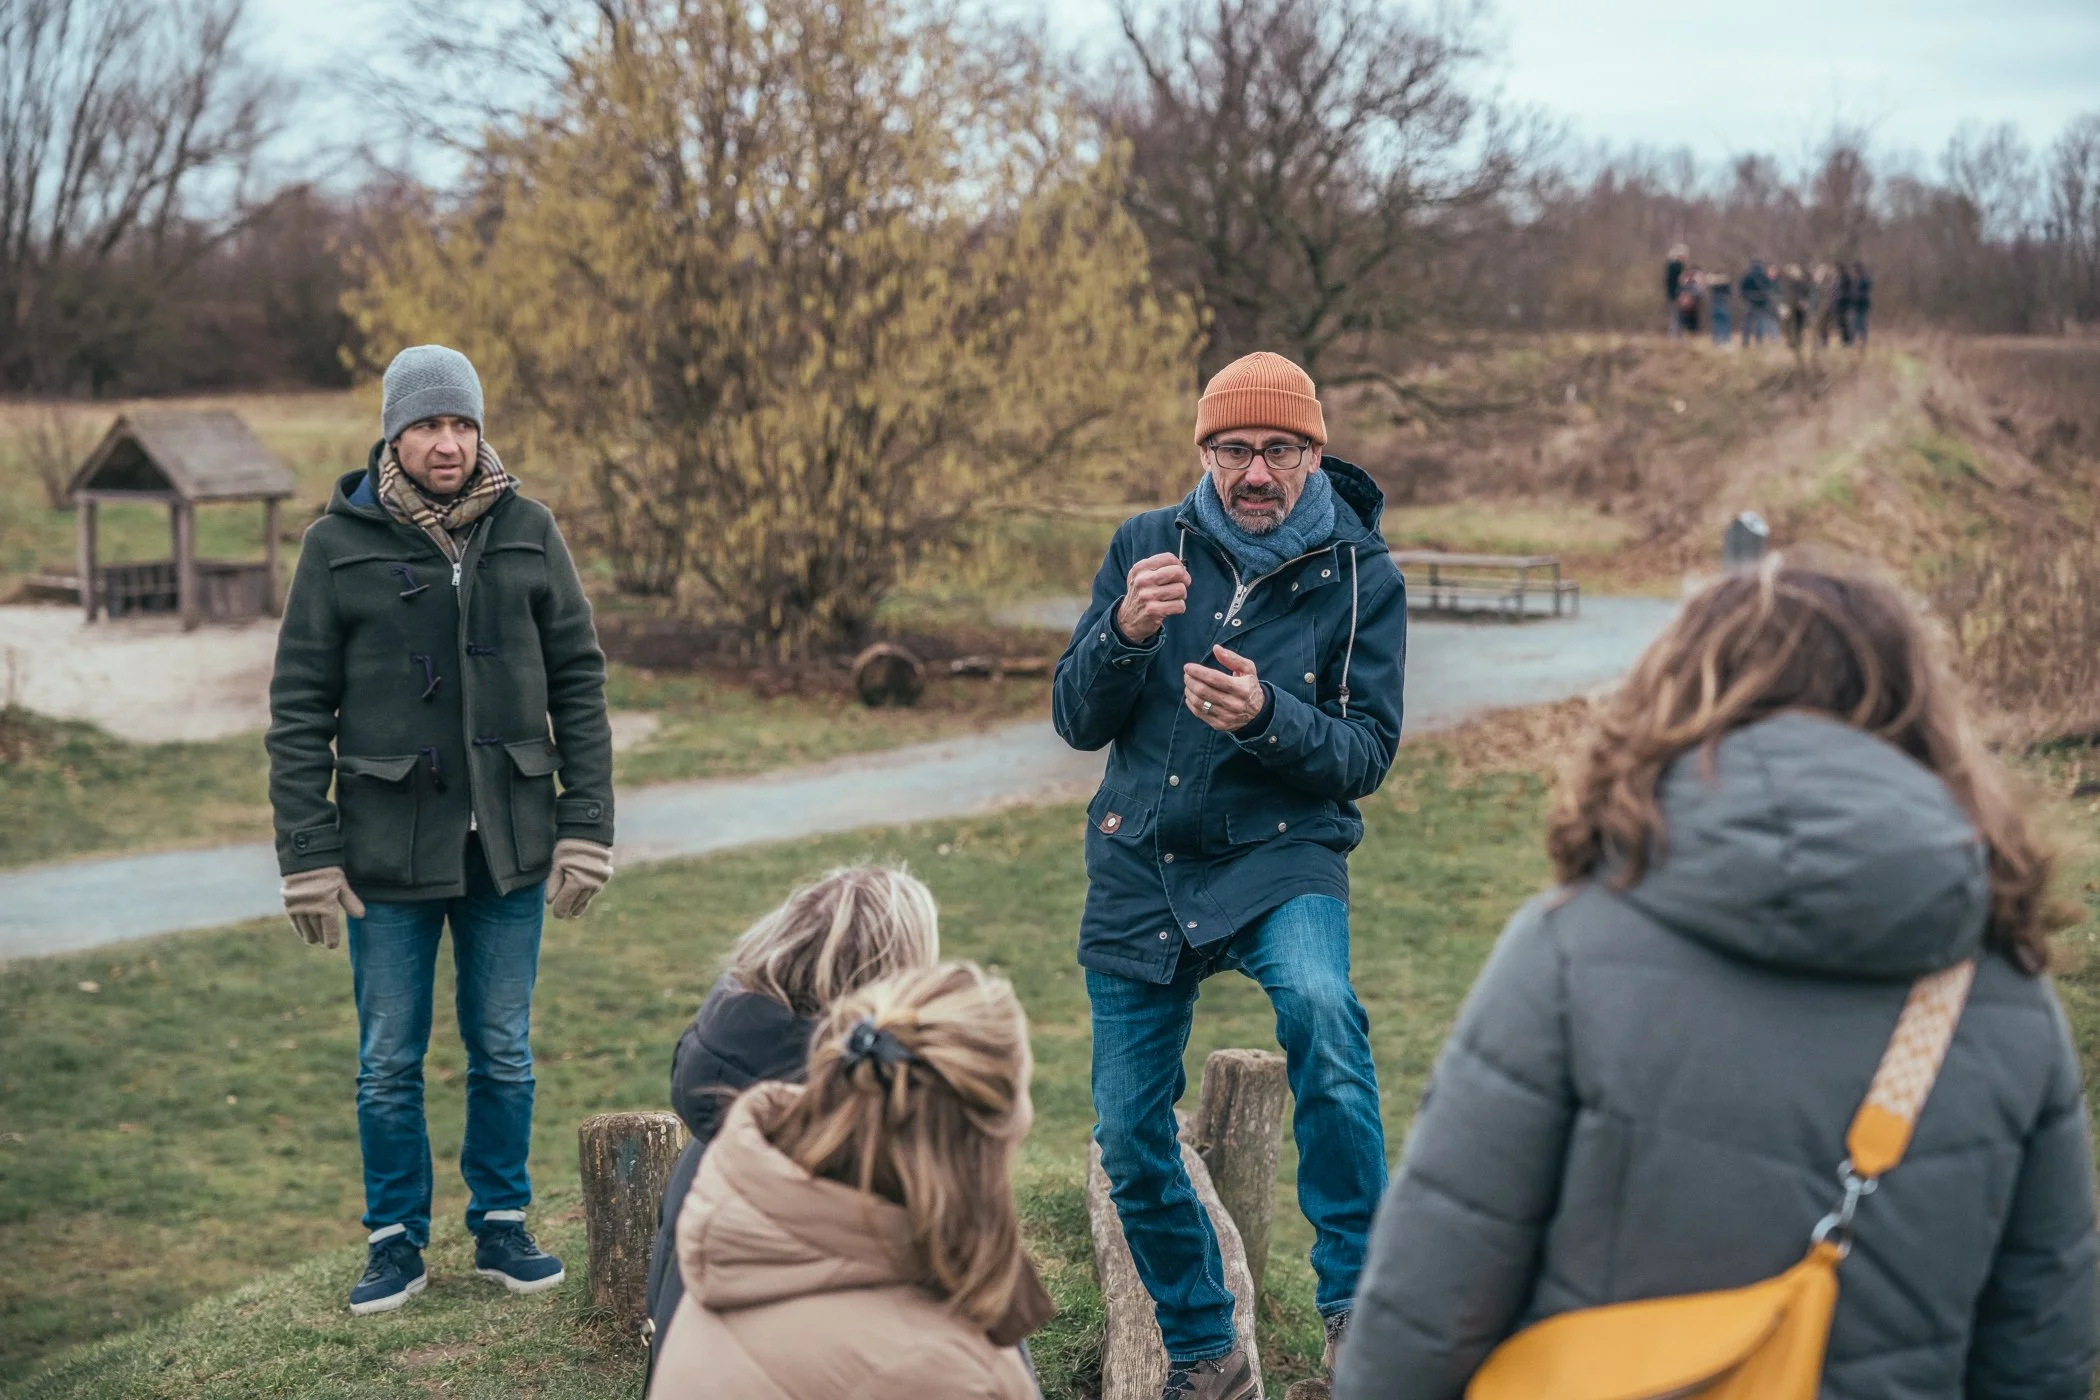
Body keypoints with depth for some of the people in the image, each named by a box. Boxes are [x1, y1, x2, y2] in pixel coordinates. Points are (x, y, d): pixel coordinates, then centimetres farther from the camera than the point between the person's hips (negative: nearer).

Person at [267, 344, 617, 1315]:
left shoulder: (528, 533, 2)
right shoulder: (340, 545, -3)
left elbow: (578, 681, 4)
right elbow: (298, 710, -2)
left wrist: (585, 828, -2)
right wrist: (308, 857, -7)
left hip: (508, 843, 2)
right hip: (389, 848, -1)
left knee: (504, 1054, 12)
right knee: (390, 1063, 8)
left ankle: (500, 1225, 26)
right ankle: (396, 1242, 22)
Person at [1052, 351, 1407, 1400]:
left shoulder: (1360, 575, -4)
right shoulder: (1147, 546, 1)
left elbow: (1367, 756, -8)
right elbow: (1076, 721, -1)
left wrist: (1264, 715, -27)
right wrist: (1124, 632, -21)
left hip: (1281, 853, -3)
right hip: (1139, 867, 3)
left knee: (1319, 1004, -35)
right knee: (1130, 1140, 6)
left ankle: (1353, 1299, -21)